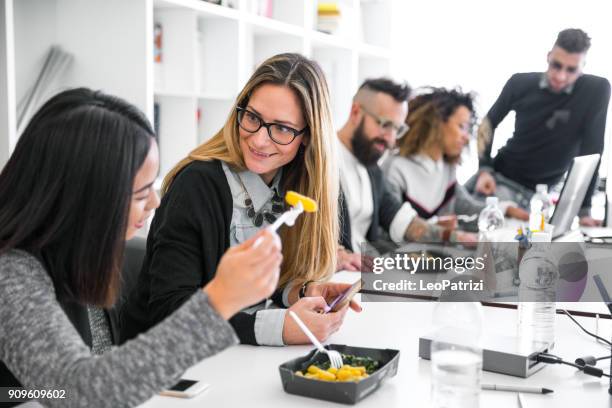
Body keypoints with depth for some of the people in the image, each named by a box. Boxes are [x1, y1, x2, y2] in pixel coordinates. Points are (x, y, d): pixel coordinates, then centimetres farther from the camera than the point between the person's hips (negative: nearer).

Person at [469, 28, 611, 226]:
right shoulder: (521, 83, -9)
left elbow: (591, 151, -15)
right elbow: (489, 123, 4)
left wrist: (584, 209, -17)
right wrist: (485, 169, -10)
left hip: (535, 191, -3)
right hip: (498, 175, 3)